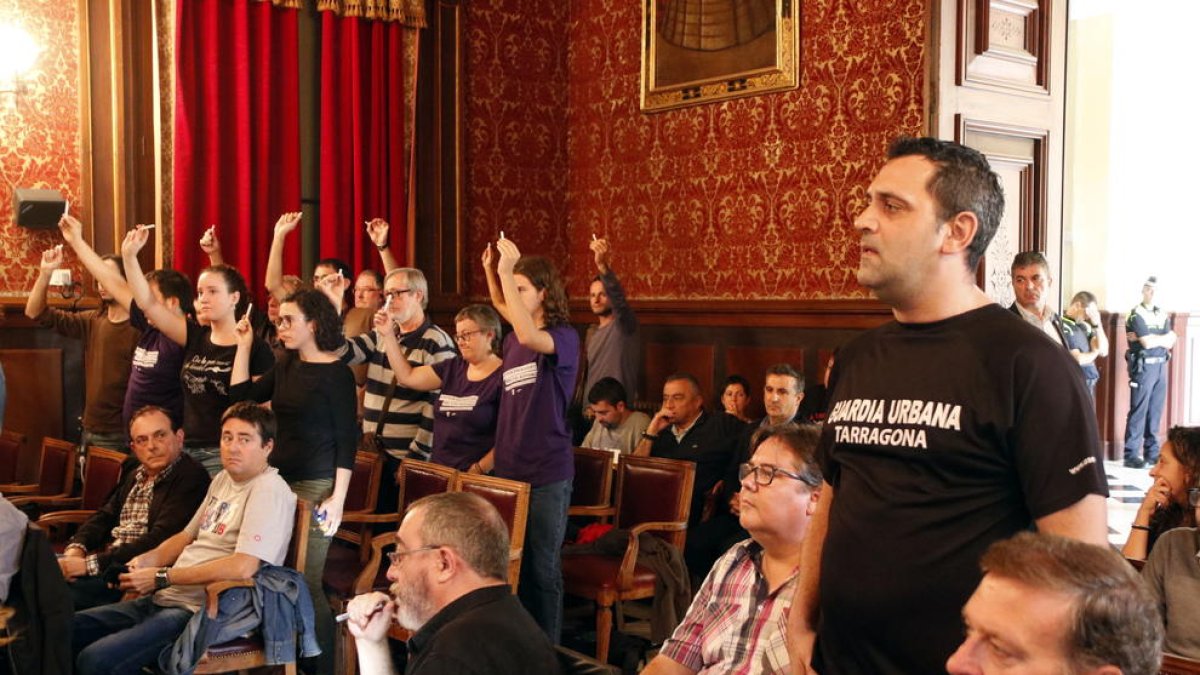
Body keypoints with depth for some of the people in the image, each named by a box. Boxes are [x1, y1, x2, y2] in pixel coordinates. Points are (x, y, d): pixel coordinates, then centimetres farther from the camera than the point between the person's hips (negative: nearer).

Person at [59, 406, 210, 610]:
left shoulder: (191, 477, -12)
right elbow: (106, 515, 22)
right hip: (107, 559, 9)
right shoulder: (134, 473, 17)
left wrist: (90, 564, -20)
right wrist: (76, 547, -1)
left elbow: (159, 541, -19)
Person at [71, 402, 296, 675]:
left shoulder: (268, 491, -15)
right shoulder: (223, 479, 15)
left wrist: (162, 577, -18)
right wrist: (150, 559, 2)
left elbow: (242, 567, -25)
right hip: (166, 600, 10)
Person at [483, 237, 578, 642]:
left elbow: (529, 336, -32)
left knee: (542, 569, 1)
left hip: (547, 473, -7)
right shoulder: (513, 339, 9)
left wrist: (506, 273, -32)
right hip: (508, 468, 7)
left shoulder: (564, 338, -10)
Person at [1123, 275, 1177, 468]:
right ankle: (1131, 455, -8)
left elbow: (1170, 342, 5)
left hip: (1160, 365, 6)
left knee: (1155, 411, 7)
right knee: (1138, 410, -8)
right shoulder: (1136, 315, -5)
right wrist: (1162, 338, 2)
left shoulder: (1163, 315, 16)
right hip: (1143, 366, -6)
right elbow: (1147, 343, -14)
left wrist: (1148, 337, -9)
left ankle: (1152, 453, 13)